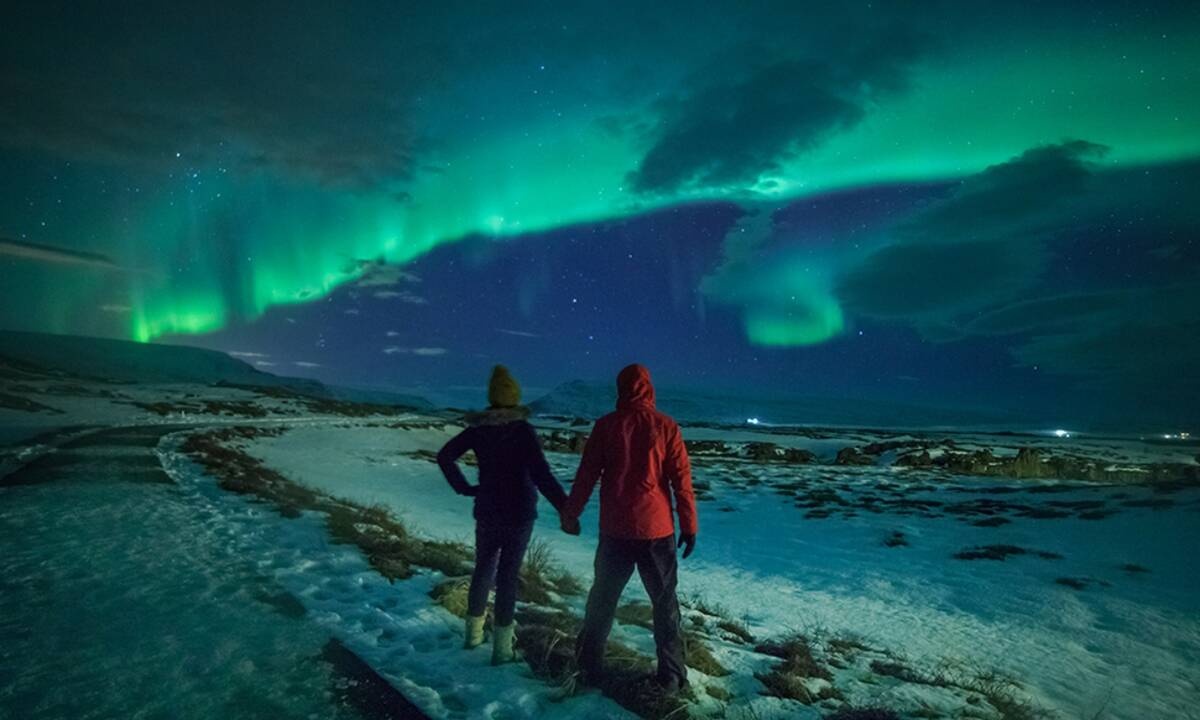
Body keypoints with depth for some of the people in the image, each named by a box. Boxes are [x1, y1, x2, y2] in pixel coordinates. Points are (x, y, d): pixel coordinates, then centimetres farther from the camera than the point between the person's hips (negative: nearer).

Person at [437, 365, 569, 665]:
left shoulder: (479, 429, -1)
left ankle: (474, 634, 33)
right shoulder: (522, 430, -17)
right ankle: (502, 649, 9)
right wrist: (565, 507, -25)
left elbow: (445, 456, 6)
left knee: (483, 570, 18)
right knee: (507, 576, 2)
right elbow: (541, 474, -25)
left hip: (487, 512, 5)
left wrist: (464, 487, 8)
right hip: (518, 514, -5)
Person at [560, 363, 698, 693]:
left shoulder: (605, 425, -2)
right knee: (664, 602, 11)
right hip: (657, 529, -1)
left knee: (603, 597, 15)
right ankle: (671, 675, 13)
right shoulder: (665, 426, -5)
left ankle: (590, 667, 22)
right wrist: (689, 526, 2)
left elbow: (586, 474, 1)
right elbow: (681, 479, -5)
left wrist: (570, 514, 12)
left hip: (615, 529, 1)